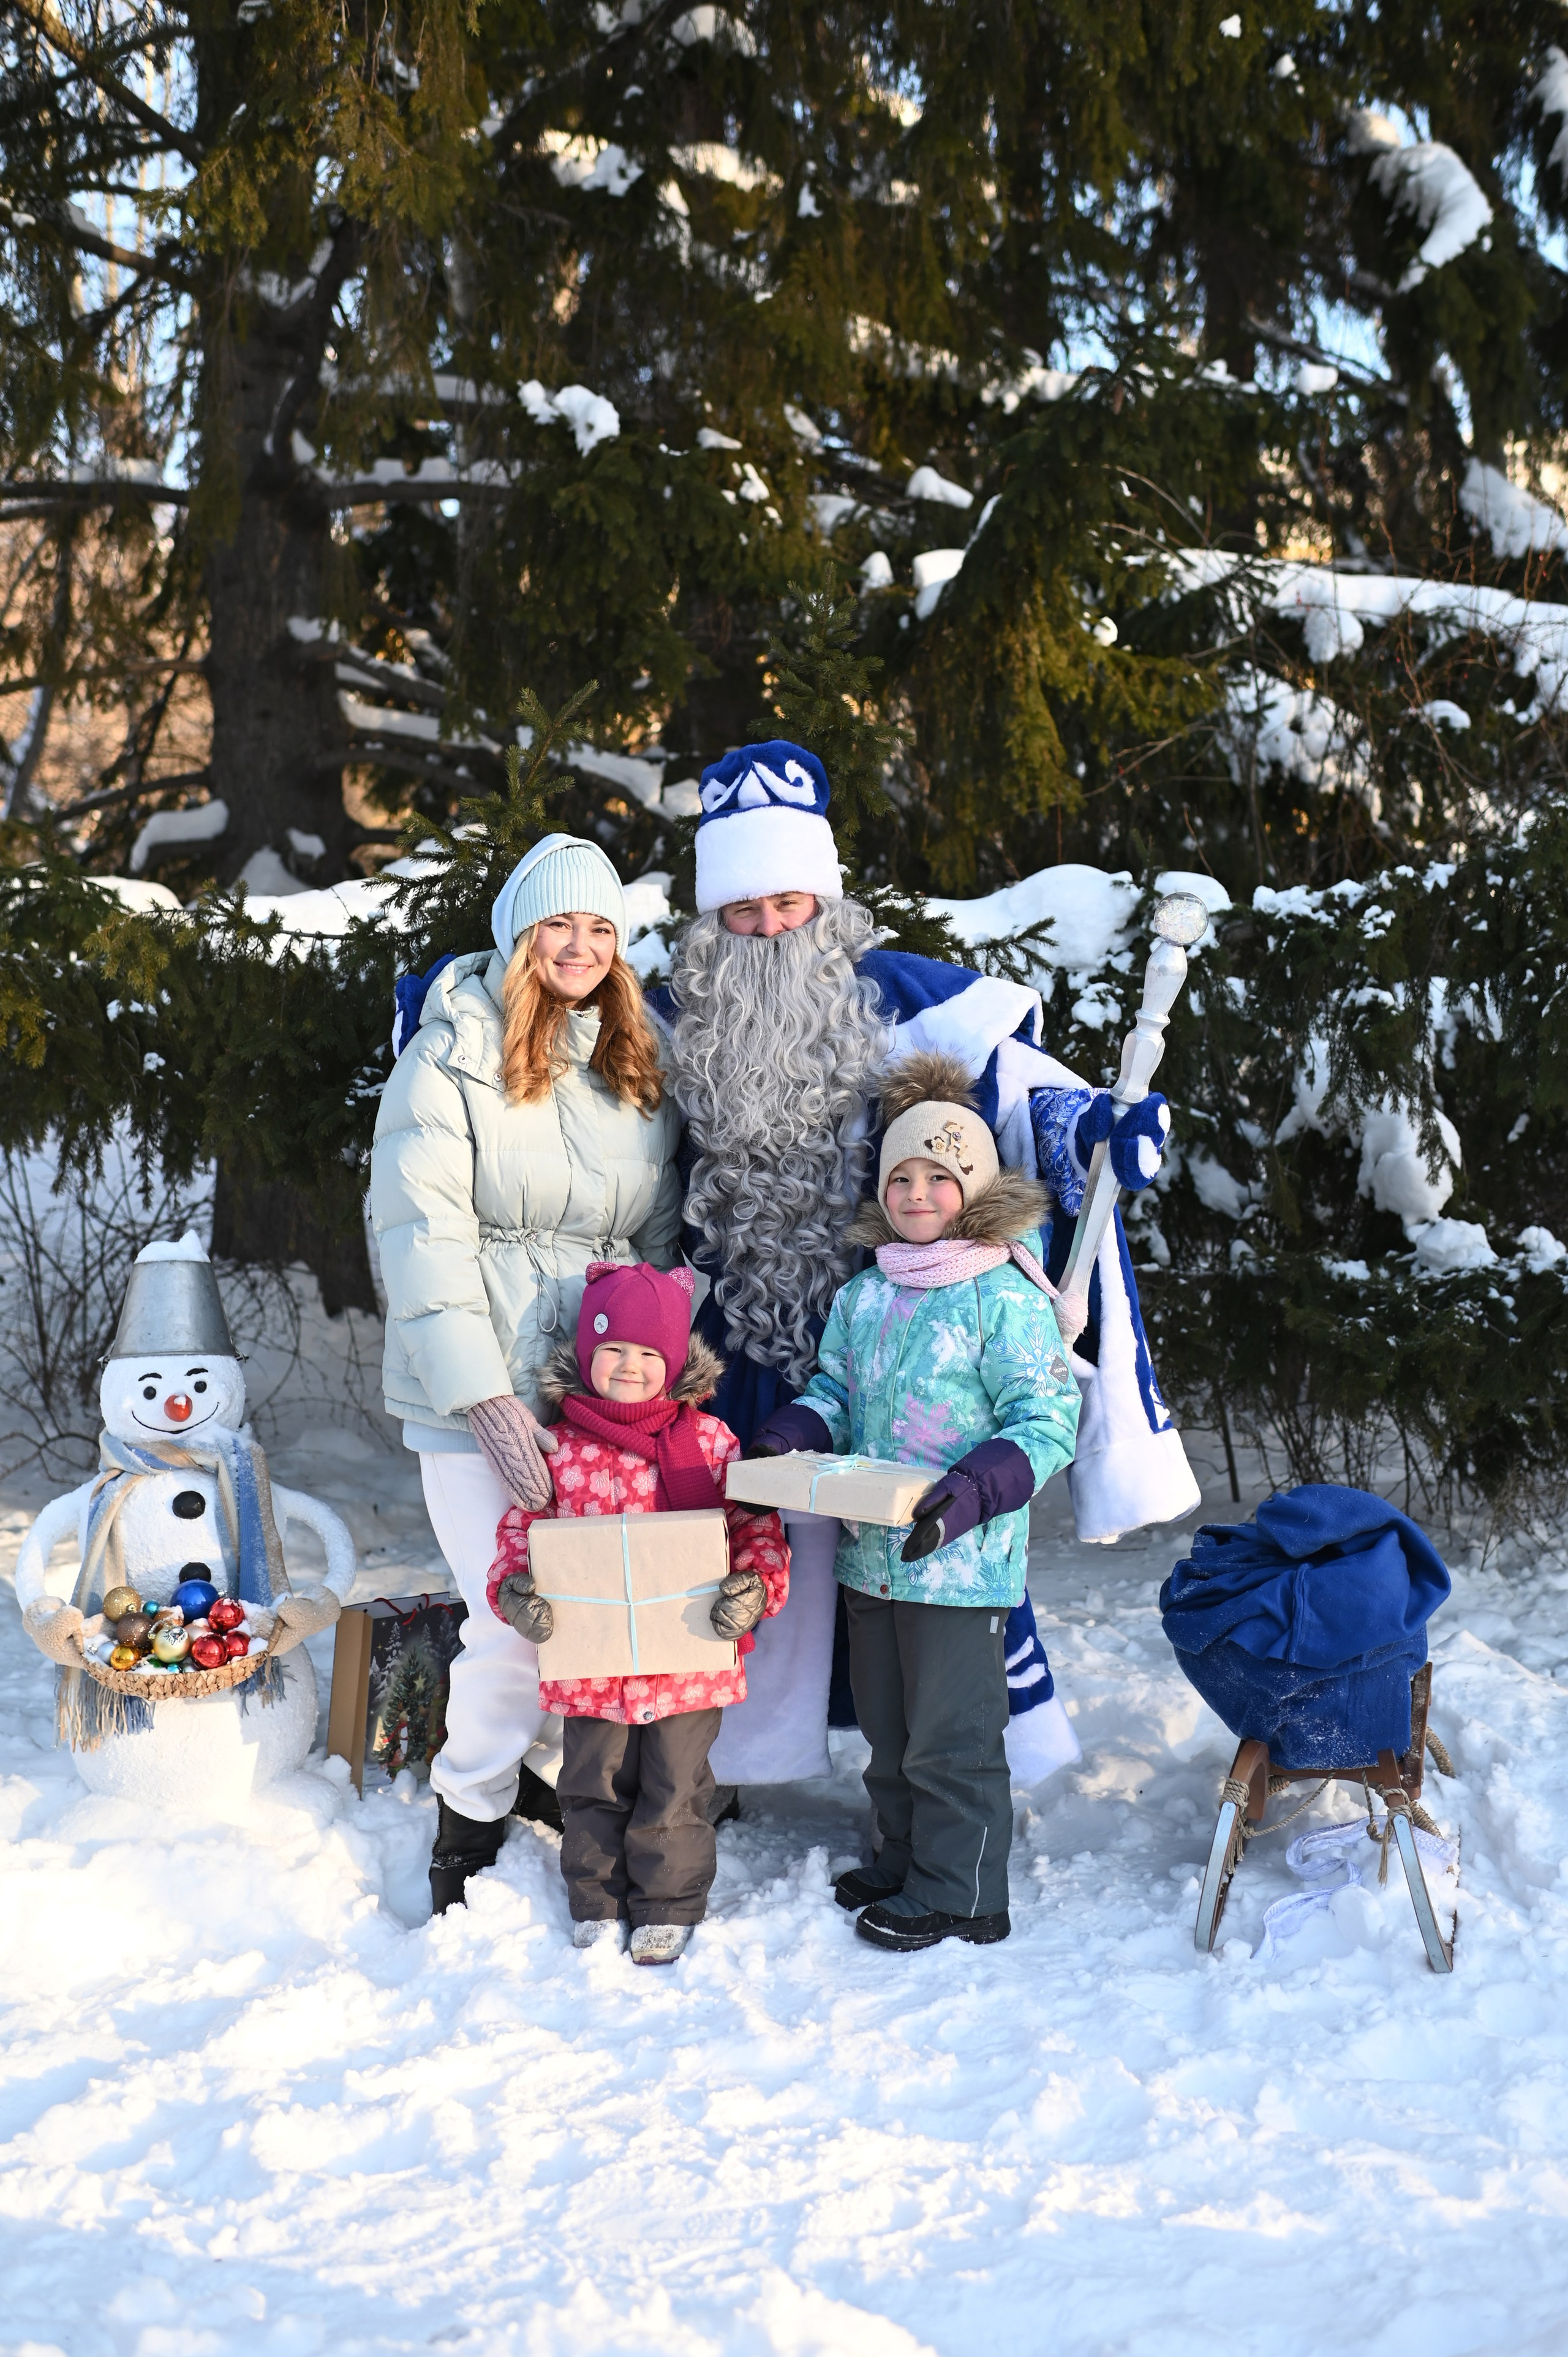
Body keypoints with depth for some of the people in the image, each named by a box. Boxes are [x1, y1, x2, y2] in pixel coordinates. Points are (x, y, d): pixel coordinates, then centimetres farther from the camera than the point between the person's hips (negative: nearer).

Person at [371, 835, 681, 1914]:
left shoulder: (643, 1067, 12)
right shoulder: (450, 1056, -5)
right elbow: (424, 1238, -10)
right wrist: (489, 1400, -16)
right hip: (480, 1395, -5)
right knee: (519, 1617, -9)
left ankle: (515, 1766, 26)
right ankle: (473, 1809, 17)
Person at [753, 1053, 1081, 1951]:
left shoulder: (1005, 1297, -13)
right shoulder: (863, 1296, 8)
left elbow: (1046, 1422, -15)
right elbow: (835, 1394, 17)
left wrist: (969, 1493, -27)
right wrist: (781, 1445, -3)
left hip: (962, 1563, -7)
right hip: (870, 1554, 7)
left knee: (951, 1738, 2)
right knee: (888, 1732, 20)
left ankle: (961, 1894, 15)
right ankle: (907, 1861, 36)